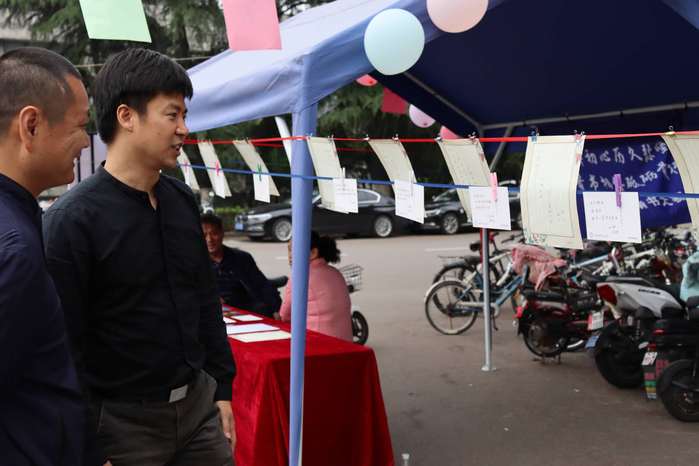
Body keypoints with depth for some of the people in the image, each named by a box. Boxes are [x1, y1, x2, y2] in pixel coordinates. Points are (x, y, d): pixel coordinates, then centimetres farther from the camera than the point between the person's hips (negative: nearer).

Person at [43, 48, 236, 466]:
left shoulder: (183, 200, 5)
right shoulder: (73, 219, -15)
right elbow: (65, 348, -15)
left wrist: (222, 389, 13)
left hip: (199, 404, 6)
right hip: (123, 420, -5)